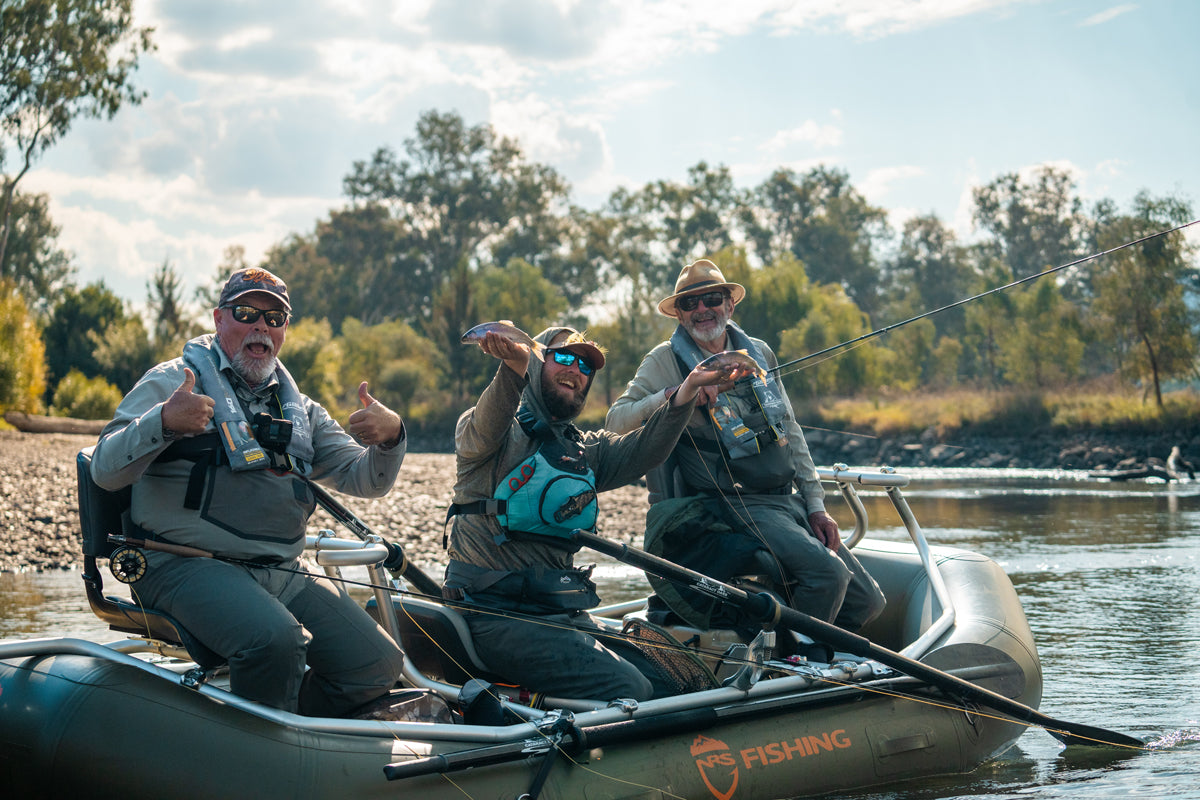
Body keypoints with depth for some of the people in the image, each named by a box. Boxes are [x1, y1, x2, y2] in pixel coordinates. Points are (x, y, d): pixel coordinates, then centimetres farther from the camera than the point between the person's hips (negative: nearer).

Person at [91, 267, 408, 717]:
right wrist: (162, 423, -26)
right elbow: (105, 472, -7)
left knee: (379, 666, -8)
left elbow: (364, 481, 16)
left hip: (285, 575, 6)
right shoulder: (173, 383, 4)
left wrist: (389, 438, -6)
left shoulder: (300, 410, 22)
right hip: (188, 565, -6)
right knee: (275, 639, -34)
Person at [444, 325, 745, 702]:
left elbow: (640, 451, 2)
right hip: (497, 612, -7)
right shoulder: (501, 433, 3)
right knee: (628, 690, -20)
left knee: (663, 682, -5)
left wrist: (686, 391, -16)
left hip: (563, 612, 7)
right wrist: (514, 367, -44)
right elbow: (482, 434, -23)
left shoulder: (586, 450, 22)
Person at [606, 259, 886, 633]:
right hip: (740, 505, -6)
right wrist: (672, 395, -25)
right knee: (828, 574, -27)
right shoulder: (665, 360, -2)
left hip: (789, 500, 6)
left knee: (867, 601, 3)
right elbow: (615, 420, -10)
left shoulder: (758, 353, 14)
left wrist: (815, 505, 13)